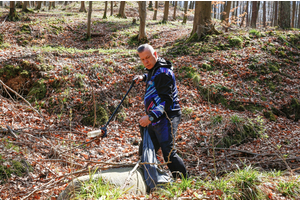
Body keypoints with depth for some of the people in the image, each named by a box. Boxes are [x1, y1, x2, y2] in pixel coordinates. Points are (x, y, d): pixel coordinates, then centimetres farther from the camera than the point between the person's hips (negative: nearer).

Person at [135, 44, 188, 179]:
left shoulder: (163, 73, -18)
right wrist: (144, 77, 23)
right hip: (154, 120, 10)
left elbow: (166, 100, -24)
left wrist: (151, 117, -31)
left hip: (166, 118, -10)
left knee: (168, 153, -15)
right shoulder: (153, 69, 14)